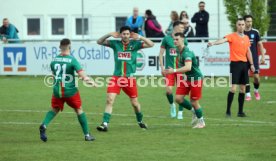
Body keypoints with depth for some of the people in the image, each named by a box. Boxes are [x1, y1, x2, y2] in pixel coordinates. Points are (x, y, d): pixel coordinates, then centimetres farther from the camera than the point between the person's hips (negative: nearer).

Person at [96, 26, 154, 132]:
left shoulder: (134, 44, -1)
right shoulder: (115, 44, 1)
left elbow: (151, 44, -7)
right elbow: (99, 42, 1)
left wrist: (139, 37, -16)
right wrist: (109, 35, -13)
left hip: (130, 78, 0)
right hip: (116, 77, 0)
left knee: (134, 103, 10)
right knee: (109, 100, -15)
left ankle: (140, 121, 35)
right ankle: (105, 124, -15)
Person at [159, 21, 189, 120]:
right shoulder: (166, 39, -1)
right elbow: (161, 53, 4)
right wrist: (162, 67, -2)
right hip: (169, 69, -2)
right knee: (169, 90, -9)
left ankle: (180, 111, 10)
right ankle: (172, 105, 20)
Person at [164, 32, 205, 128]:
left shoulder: (187, 53, -26)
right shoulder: (178, 51, 1)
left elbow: (188, 67, -42)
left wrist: (174, 71, -51)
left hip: (196, 78, -8)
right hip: (187, 77, 8)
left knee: (194, 102, -2)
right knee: (178, 98, -2)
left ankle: (201, 122, 20)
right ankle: (194, 111, 21)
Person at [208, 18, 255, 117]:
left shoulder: (246, 38, 13)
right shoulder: (232, 36, -6)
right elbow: (223, 40, -25)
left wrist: (251, 64, 17)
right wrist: (213, 43, -44)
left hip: (244, 64, 6)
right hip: (235, 63, -6)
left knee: (243, 88, 8)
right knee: (233, 88, -11)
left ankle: (240, 111, 14)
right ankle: (228, 111, -5)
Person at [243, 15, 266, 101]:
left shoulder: (255, 32, 1)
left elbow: (260, 44, 4)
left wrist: (263, 56, -1)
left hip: (254, 58, 0)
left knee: (256, 76, -6)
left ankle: (256, 91, 20)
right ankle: (248, 94, 2)